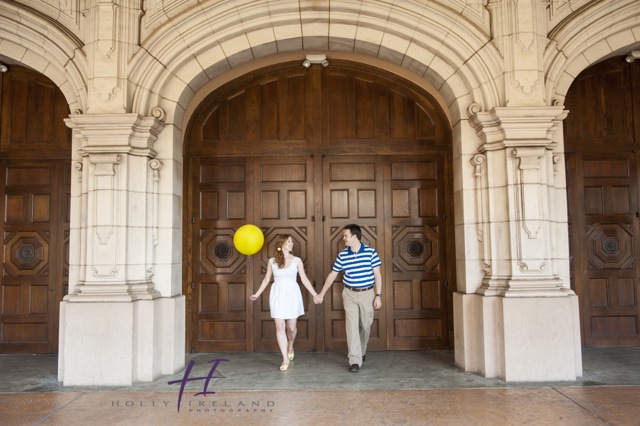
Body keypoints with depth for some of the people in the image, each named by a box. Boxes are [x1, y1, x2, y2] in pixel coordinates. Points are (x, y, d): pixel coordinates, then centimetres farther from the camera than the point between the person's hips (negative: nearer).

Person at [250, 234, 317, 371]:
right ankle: (285, 359, 7)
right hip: (277, 295, 0)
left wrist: (315, 294, 0)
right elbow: (266, 279, 11)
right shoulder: (272, 261, 2)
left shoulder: (297, 260, 0)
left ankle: (290, 346, 39)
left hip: (292, 295, 0)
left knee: (291, 327, 6)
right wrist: (257, 294, 10)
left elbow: (304, 279, 3)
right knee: (280, 327, -3)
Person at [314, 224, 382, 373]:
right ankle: (355, 360, -1)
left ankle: (362, 350, 38)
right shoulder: (342, 255, -2)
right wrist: (321, 294, 7)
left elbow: (377, 275, -3)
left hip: (367, 294, -1)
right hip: (350, 294, 1)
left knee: (365, 325, 12)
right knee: (352, 326, -5)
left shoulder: (371, 252, -8)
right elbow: (332, 275, 6)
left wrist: (378, 295, -9)